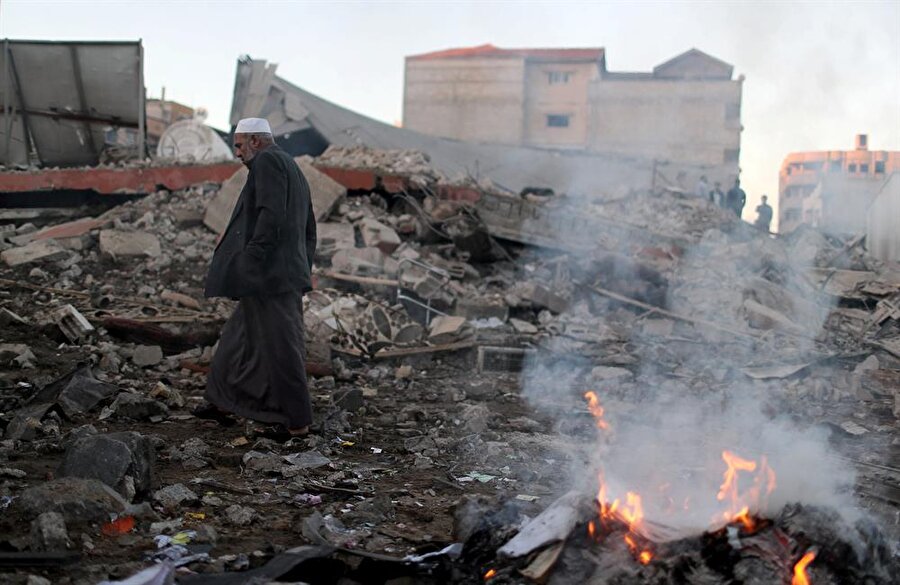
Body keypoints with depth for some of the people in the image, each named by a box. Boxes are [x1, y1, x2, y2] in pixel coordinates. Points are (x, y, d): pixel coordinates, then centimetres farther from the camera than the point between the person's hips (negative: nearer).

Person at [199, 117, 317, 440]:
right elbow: (309, 230, 22)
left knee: (279, 347, -4)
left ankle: (296, 422, 2)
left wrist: (251, 259, -20)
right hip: (287, 274, 10)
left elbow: (271, 215, -21)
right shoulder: (293, 171, 22)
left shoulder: (267, 162, -8)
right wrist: (303, 270, 21)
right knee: (239, 337, 18)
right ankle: (222, 403, 28)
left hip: (270, 273, -10)